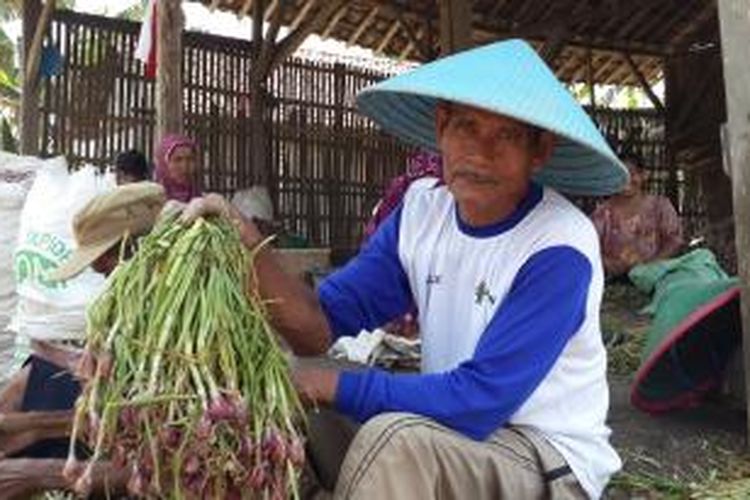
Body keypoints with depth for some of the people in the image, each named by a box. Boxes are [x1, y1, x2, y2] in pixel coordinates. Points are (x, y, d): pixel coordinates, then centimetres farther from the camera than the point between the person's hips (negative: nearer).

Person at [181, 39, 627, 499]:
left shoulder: (559, 250, -22)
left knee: (395, 439, -31)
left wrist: (324, 383, -23)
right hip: (457, 421, 6)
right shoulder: (422, 209, -3)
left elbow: (477, 401, -27)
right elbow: (322, 327, -6)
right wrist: (250, 246, -23)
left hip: (551, 458, -5)